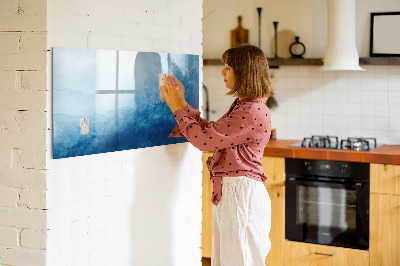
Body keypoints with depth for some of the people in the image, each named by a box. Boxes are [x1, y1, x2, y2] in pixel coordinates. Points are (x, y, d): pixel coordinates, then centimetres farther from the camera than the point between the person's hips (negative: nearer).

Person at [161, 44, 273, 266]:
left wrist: (178, 108, -7)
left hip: (241, 193, -10)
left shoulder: (253, 112, -19)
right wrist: (182, 104, 15)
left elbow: (204, 139, -19)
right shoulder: (242, 106, 14)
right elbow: (210, 131, 17)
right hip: (228, 192, 10)